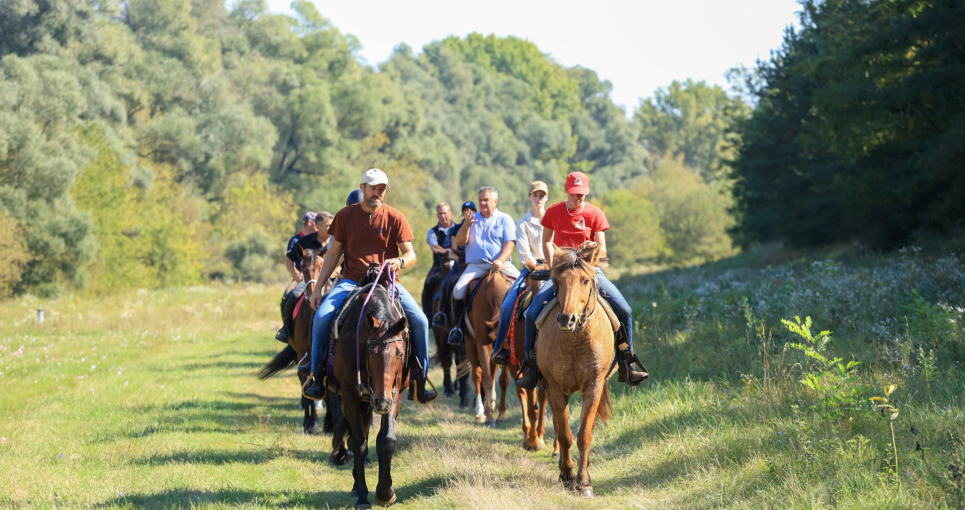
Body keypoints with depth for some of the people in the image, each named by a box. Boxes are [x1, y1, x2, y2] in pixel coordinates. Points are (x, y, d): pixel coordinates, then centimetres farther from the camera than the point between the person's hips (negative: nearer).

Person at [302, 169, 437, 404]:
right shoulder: (345, 216, 3)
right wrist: (318, 287, 4)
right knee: (322, 316, -23)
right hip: (351, 281, 1)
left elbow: (410, 255, -1)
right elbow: (333, 254, 9)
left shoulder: (395, 218, -2)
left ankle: (420, 379, -5)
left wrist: (400, 261, -26)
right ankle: (318, 376, -7)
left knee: (419, 320, -20)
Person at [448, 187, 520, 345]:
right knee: (458, 289, -23)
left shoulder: (505, 219, 9)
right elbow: (460, 242, 8)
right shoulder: (473, 219, 17)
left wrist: (500, 261, -20)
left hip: (501, 265, -1)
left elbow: (510, 244, -3)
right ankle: (457, 326, -10)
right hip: (475, 265, 1)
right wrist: (466, 226, -11)